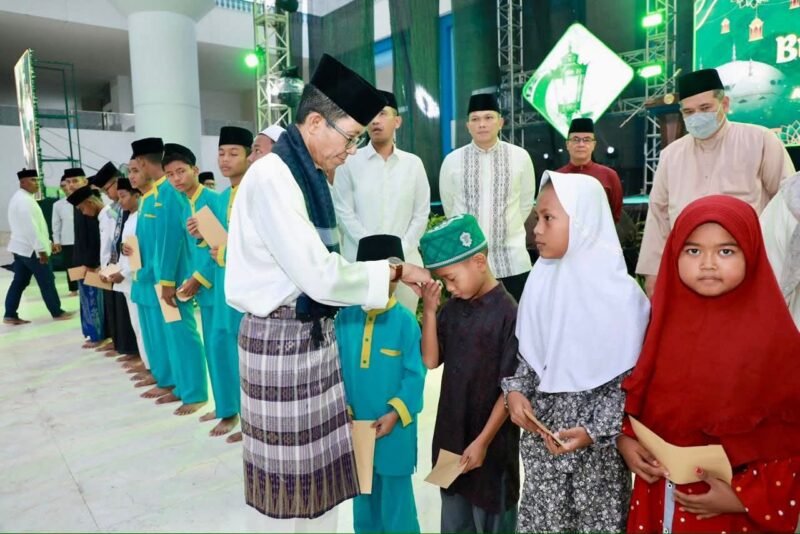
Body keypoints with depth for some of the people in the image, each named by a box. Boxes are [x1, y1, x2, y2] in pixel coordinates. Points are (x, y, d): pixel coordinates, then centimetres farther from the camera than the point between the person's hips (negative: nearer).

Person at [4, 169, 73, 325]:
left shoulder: (18, 198, 15)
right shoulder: (25, 200, -18)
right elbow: (31, 227, -23)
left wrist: (46, 243, 19)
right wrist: (41, 249, -22)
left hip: (21, 247, 10)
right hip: (31, 249, -10)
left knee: (19, 282, 11)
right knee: (47, 281, -1)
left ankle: (10, 315, 14)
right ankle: (57, 313, 8)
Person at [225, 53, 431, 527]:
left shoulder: (309, 175, 9)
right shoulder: (272, 176, -19)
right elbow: (320, 275, -24)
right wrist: (393, 271, -14)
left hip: (313, 330, 8)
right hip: (282, 337, -8)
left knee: (320, 462, 17)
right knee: (295, 469, 8)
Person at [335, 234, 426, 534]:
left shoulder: (405, 321, -14)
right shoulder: (345, 318, -5)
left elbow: (415, 374, -12)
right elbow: (337, 368, 0)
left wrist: (395, 413, -15)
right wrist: (342, 408, -6)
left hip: (394, 425, -3)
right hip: (356, 423, 4)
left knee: (395, 495, 12)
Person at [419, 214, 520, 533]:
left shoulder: (507, 313, -19)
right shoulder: (453, 307, -1)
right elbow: (430, 361, -2)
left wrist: (483, 441, -14)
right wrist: (429, 311, -13)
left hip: (492, 438, -5)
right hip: (450, 433, 6)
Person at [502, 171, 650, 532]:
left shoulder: (619, 293, -15)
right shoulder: (540, 280, -2)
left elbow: (629, 377, -11)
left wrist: (594, 431, -18)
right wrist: (515, 391, -7)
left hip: (597, 442, -4)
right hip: (541, 428, 4)